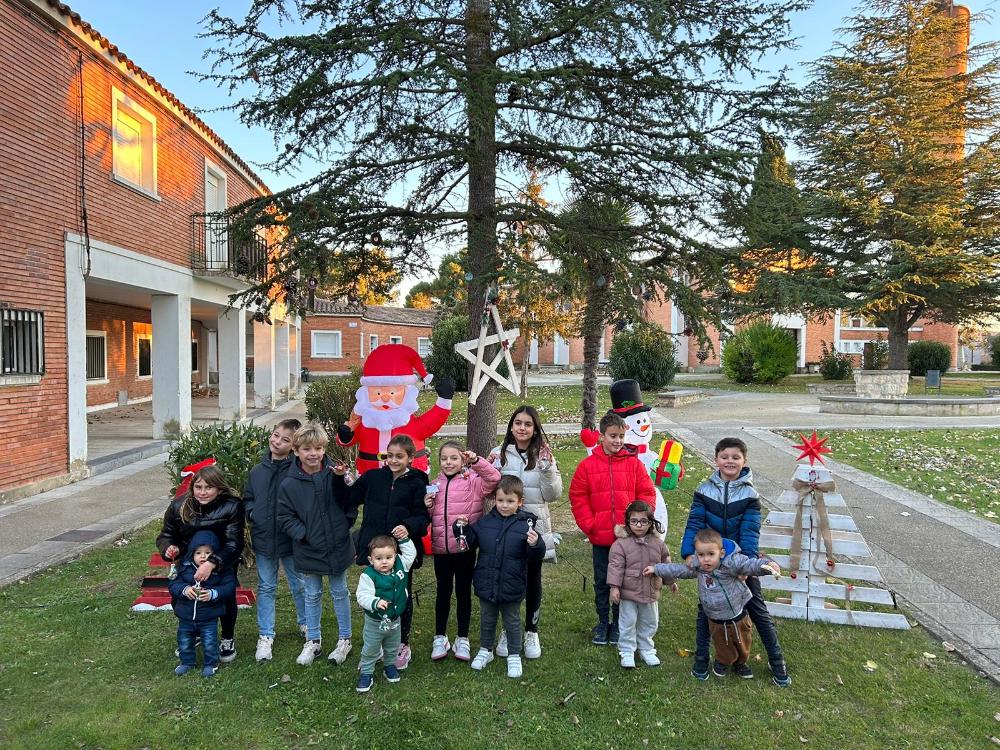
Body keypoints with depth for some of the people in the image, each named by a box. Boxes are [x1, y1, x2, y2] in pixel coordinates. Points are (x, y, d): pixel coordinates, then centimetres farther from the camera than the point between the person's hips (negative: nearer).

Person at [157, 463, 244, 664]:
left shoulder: (232, 506, -25)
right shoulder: (178, 506, -15)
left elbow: (233, 544, -29)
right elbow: (166, 535, -2)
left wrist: (211, 563, -45)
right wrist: (169, 548, -27)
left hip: (222, 563, -3)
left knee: (226, 596, -16)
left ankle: (228, 639, 15)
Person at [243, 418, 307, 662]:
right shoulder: (257, 471, 2)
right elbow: (248, 499, 13)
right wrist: (252, 514, -4)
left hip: (291, 538, -3)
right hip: (263, 538, 4)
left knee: (299, 584, 14)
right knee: (266, 587, 14)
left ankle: (306, 624, 36)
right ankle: (265, 636, 26)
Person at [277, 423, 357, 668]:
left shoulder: (336, 475, -11)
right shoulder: (289, 484, -10)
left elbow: (351, 505, -4)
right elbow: (285, 517, -5)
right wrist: (304, 535, -16)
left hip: (337, 547, 0)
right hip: (307, 551, 0)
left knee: (340, 593, 15)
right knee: (312, 596, 17)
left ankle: (344, 639, 32)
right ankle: (313, 641, 35)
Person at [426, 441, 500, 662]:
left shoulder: (473, 482, -6)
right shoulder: (435, 485, 7)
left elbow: (494, 478, -23)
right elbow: (428, 518, 15)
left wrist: (476, 460, -28)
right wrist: (427, 507, -6)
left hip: (465, 547, -3)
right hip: (440, 548, 3)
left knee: (463, 592, 11)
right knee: (443, 591, 15)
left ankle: (463, 639, 25)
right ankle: (440, 638, 29)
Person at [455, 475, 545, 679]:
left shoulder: (525, 525, -13)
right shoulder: (485, 522, -4)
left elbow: (537, 555, -15)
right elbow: (470, 541, 7)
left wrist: (535, 544, -36)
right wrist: (462, 528, -10)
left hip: (511, 587, -3)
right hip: (486, 584, 3)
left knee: (512, 621, 16)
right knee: (487, 620, 22)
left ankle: (514, 656, 33)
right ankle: (485, 650, 42)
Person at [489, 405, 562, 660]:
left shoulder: (544, 455, 1)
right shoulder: (499, 454, 0)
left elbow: (553, 495, -3)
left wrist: (547, 468, -17)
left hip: (535, 525, 0)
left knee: (533, 579, 9)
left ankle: (531, 631, 26)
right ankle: (507, 631, 25)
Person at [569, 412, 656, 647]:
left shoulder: (634, 463, -3)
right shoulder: (588, 465, -4)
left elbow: (647, 494, 0)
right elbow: (578, 497, -1)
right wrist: (589, 525, -7)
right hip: (600, 538, 0)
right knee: (602, 582, 14)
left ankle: (618, 624, 28)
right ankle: (602, 623, 30)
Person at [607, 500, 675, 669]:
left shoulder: (657, 543, -2)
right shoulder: (621, 544, -15)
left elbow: (665, 562, 12)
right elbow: (615, 566, -15)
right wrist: (614, 587, -19)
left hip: (651, 592, 4)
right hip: (628, 592, -4)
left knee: (650, 623, 17)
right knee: (627, 623, 6)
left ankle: (646, 649, 35)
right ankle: (627, 652, 21)